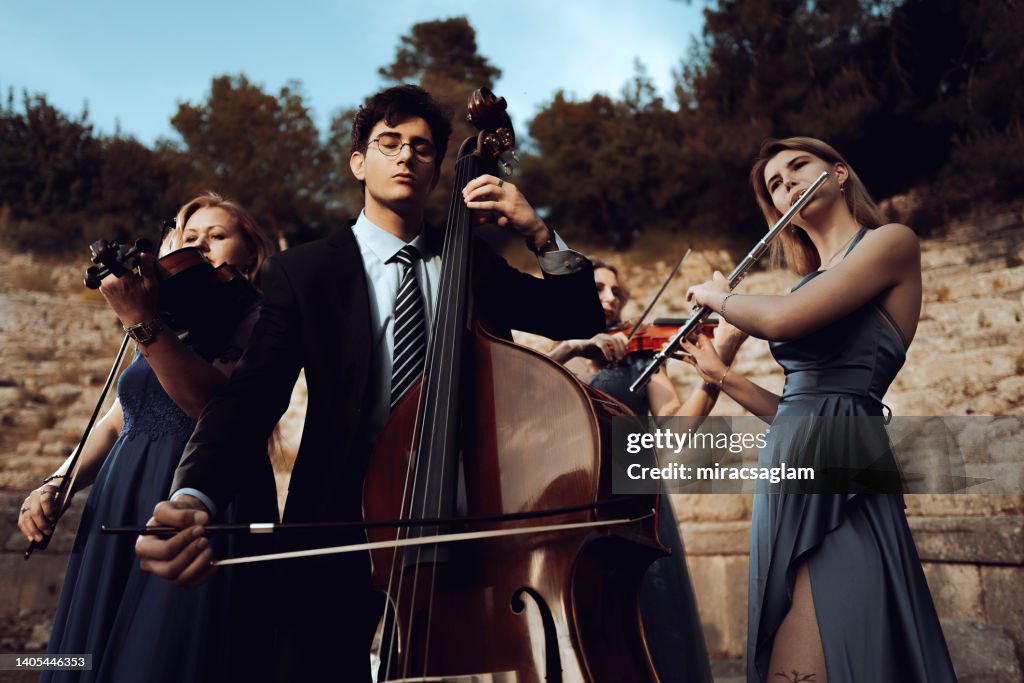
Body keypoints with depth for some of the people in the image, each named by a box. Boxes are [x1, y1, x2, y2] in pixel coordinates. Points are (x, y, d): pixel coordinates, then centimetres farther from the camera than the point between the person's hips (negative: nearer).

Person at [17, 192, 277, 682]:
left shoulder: (258, 319, -1)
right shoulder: (172, 324, 21)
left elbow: (214, 402, -21)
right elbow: (116, 422, 21)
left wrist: (141, 322, -30)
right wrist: (55, 484, 5)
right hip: (118, 512, 7)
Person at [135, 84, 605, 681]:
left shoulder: (473, 264, 10)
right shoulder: (303, 272, 1)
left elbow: (581, 318, 9)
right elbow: (253, 396, -10)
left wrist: (539, 234, -8)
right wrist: (194, 499, -29)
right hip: (342, 527, -1)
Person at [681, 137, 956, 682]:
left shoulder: (891, 242, -2)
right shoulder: (813, 284, 21)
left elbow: (781, 319, -18)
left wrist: (718, 297, 1)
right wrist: (721, 375, 14)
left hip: (837, 469, -8)